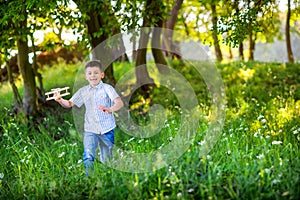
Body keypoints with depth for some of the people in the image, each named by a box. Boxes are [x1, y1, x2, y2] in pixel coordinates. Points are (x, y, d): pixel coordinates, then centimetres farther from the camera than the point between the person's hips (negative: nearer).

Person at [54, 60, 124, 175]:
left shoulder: (107, 88, -8)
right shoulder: (83, 91, 4)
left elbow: (119, 103, -20)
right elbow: (69, 104, 6)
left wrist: (110, 109, -41)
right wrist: (60, 100, -16)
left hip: (107, 129, -2)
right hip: (90, 129, 2)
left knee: (106, 159, 12)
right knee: (88, 156, -18)